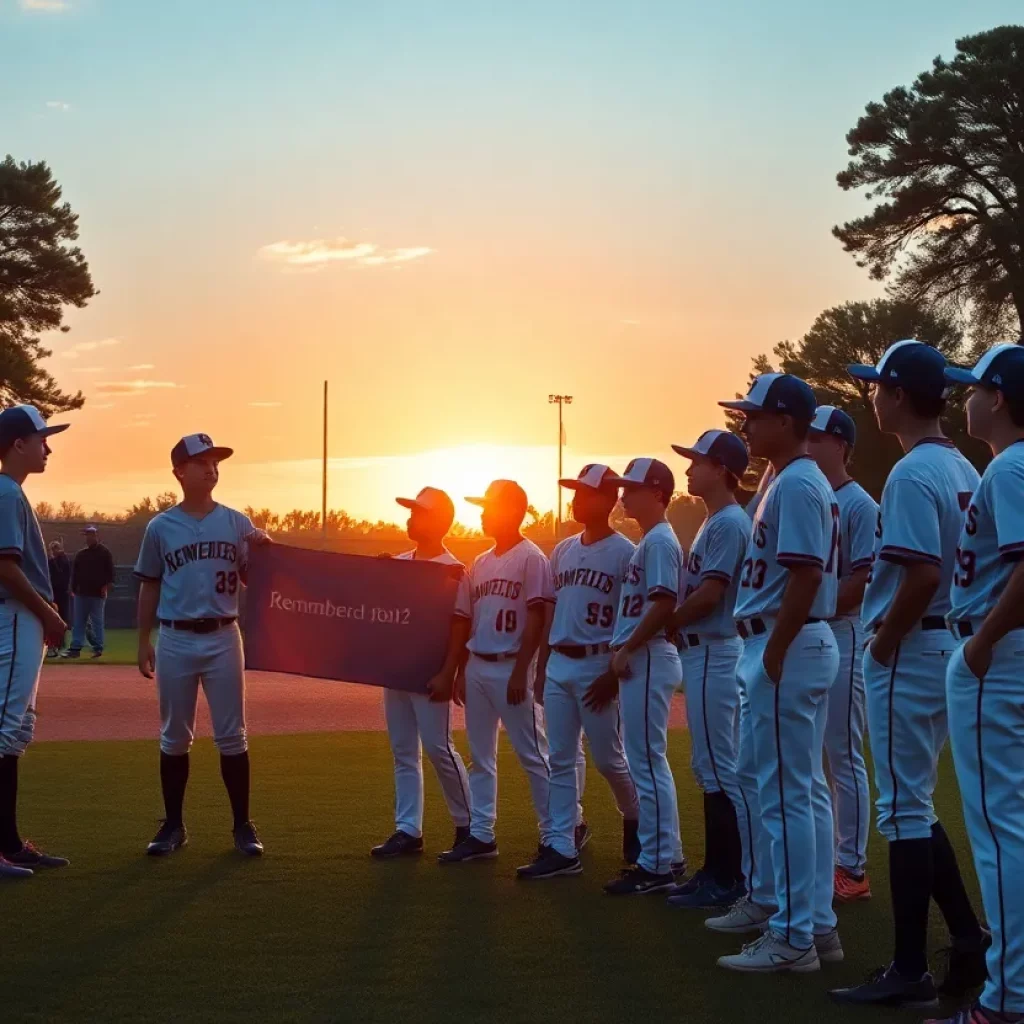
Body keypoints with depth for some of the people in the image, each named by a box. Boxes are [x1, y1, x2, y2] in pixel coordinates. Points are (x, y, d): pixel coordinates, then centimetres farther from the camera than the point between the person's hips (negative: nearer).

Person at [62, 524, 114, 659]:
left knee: (97, 622, 0)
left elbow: (110, 571, -5)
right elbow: (75, 573, 15)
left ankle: (98, 648, 6)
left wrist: (106, 587, -13)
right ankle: (76, 648, 4)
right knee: (79, 622, 4)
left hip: (98, 594, -5)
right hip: (81, 593, 5)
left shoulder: (104, 552, -1)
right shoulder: (80, 554, 13)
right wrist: (73, 588, 7)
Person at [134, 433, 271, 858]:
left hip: (223, 638, 0)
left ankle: (242, 825, 7)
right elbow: (150, 587, 9)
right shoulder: (160, 527, 3)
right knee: (174, 737, 6)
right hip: (175, 640, 0)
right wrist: (143, 641, 5)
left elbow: (251, 580, 6)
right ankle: (173, 825, 15)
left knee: (231, 736, 2)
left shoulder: (237, 523, 5)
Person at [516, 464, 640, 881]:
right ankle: (562, 848, 5)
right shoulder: (562, 550, 13)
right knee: (560, 761, 4)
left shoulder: (624, 553, -7)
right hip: (558, 664, 7)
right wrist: (541, 666, 14)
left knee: (607, 757, 2)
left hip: (597, 665, -6)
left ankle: (634, 817, 28)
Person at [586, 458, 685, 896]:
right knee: (647, 762, 13)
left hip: (647, 660, -11)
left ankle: (656, 865, -5)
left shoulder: (660, 540, -11)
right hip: (635, 663, 11)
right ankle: (666, 855, 19)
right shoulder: (646, 543, 19)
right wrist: (616, 665, 20)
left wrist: (625, 651, -18)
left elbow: (663, 605, -22)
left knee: (647, 762, -8)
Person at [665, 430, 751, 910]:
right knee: (710, 767, 13)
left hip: (714, 654, -11)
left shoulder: (730, 523, -13)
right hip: (701, 652, 11)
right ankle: (716, 869, 18)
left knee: (720, 768, -8)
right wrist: (675, 625, 7)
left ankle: (736, 877, -5)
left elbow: (709, 595, -19)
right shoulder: (713, 522, 17)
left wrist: (667, 623, -6)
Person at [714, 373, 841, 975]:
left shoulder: (794, 483, -14)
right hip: (807, 647, 11)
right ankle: (818, 923, 18)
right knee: (807, 790, 12)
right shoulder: (805, 481, 17)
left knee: (786, 794, -7)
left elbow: (805, 574, -22)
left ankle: (792, 937, -4)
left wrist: (773, 654, -21)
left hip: (788, 647, -11)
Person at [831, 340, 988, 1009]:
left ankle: (910, 971, 1)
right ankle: (970, 944, 17)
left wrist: (882, 646, -14)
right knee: (914, 804, 17)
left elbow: (923, 576, -26)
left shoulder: (912, 474, -16)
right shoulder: (964, 471, 12)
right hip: (949, 649, 9)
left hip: (910, 652, -9)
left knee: (904, 807, -4)